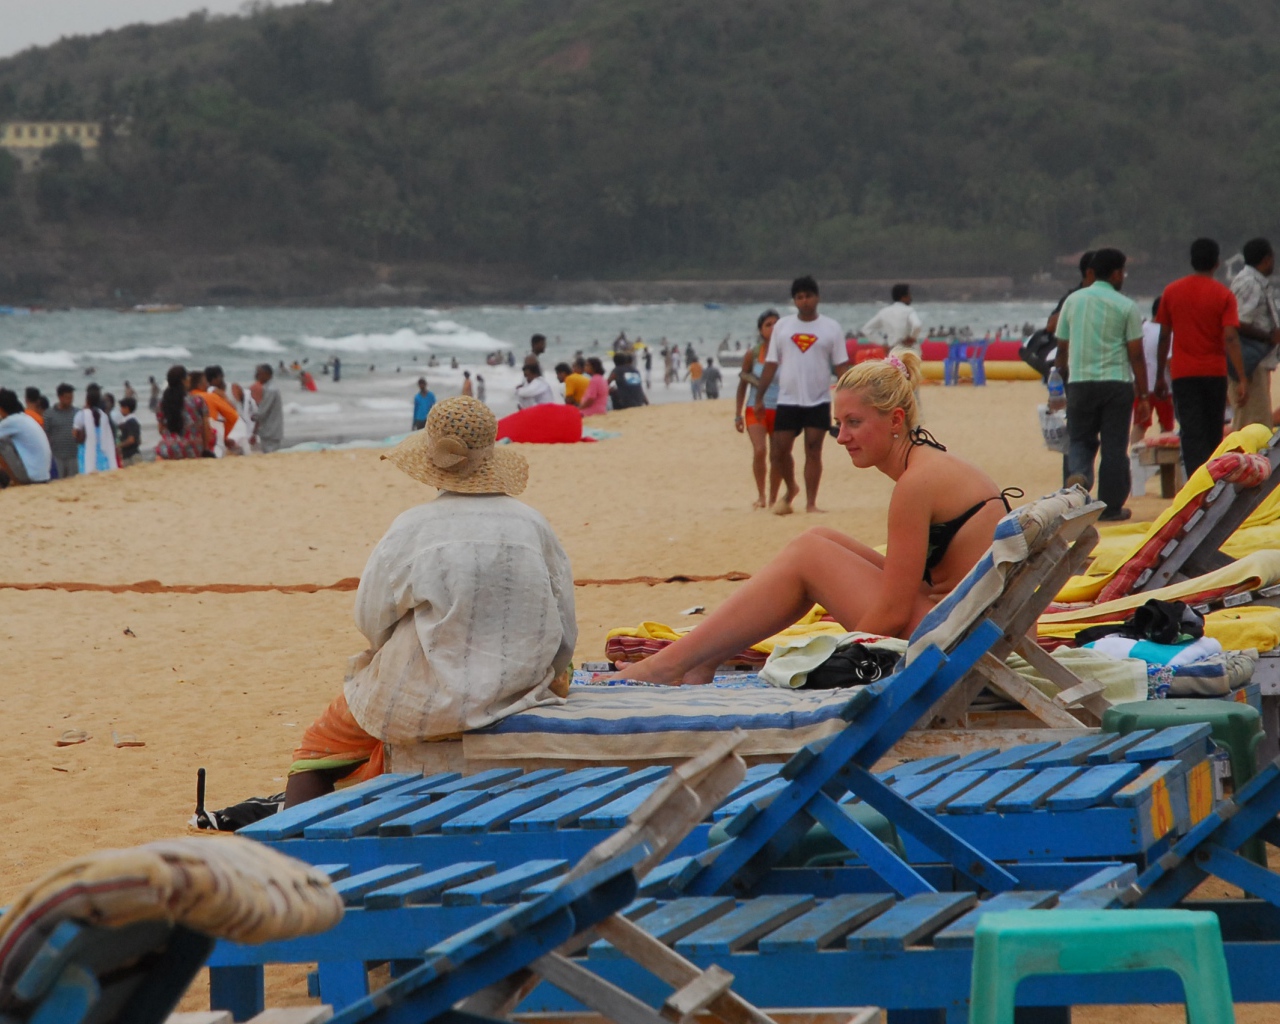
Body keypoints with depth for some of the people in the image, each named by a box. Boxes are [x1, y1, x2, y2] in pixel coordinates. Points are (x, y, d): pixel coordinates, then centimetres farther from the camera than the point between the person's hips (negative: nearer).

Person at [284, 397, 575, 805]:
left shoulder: (412, 529, -13)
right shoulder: (533, 525, -3)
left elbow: (371, 621, -6)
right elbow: (565, 635, 2)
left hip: (424, 703, -4)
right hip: (516, 692, 4)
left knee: (315, 753, 19)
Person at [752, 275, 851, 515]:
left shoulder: (831, 328, 2)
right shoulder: (782, 326, 6)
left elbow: (841, 366, 1)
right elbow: (771, 364, 8)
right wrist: (759, 398, 4)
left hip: (818, 402, -2)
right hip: (787, 401, 2)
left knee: (813, 451, -3)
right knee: (780, 451, 2)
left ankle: (811, 503, 3)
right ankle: (790, 490, 27)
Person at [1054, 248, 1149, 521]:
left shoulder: (1072, 301, 6)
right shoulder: (1126, 307, -4)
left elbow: (1062, 348, 10)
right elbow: (1136, 355, -5)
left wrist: (1064, 376, 23)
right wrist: (1143, 395, 0)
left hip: (1080, 383, 2)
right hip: (1116, 382, -2)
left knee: (1080, 439, 13)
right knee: (1114, 446, 5)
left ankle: (1078, 472, -19)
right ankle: (1111, 506, 7)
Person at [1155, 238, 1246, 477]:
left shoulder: (1171, 292, 2)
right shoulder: (1223, 295, -4)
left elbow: (1164, 337, 6)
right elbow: (1231, 338, -13)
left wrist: (1159, 376, 14)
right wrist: (1242, 379, -14)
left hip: (1183, 374, 0)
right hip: (1215, 373, 0)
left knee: (1191, 434, -6)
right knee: (1213, 435, 14)